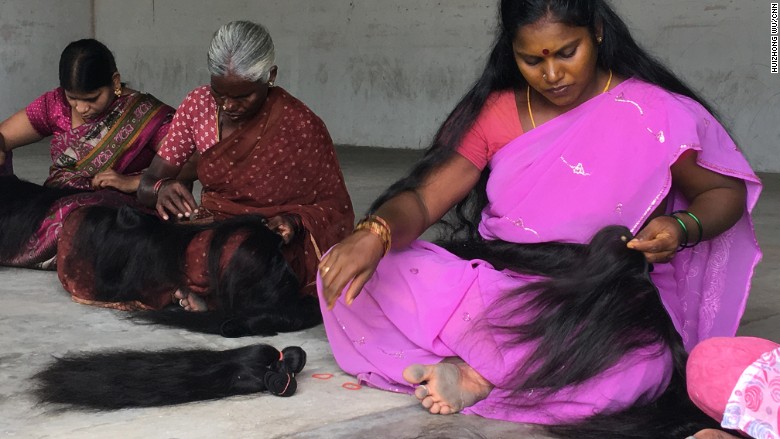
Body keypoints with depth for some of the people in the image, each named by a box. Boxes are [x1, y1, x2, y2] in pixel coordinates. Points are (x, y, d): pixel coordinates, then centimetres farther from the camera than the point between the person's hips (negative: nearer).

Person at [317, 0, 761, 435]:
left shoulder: (657, 113, -8)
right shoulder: (494, 112, 1)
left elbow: (726, 191, 3)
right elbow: (423, 199, -5)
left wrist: (683, 228, -21)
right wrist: (373, 234, -28)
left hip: (604, 305, -2)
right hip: (492, 287, 3)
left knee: (631, 366, -40)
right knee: (357, 277, -15)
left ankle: (475, 376, -17)